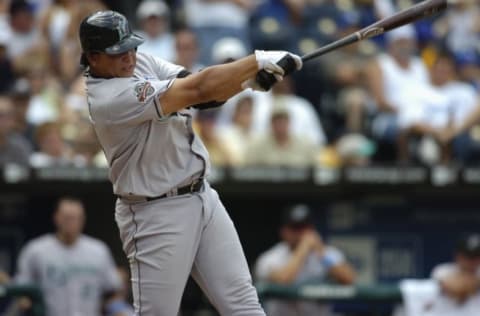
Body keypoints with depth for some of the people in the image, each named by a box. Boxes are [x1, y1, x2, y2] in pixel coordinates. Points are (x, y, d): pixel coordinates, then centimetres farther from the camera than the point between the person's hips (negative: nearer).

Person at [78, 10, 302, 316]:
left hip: (203, 197, 8)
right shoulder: (109, 97, -24)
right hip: (157, 215, -8)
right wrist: (258, 60, -22)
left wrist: (249, 78, -23)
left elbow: (202, 96, -4)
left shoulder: (141, 61, 3)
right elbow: (196, 89, -26)